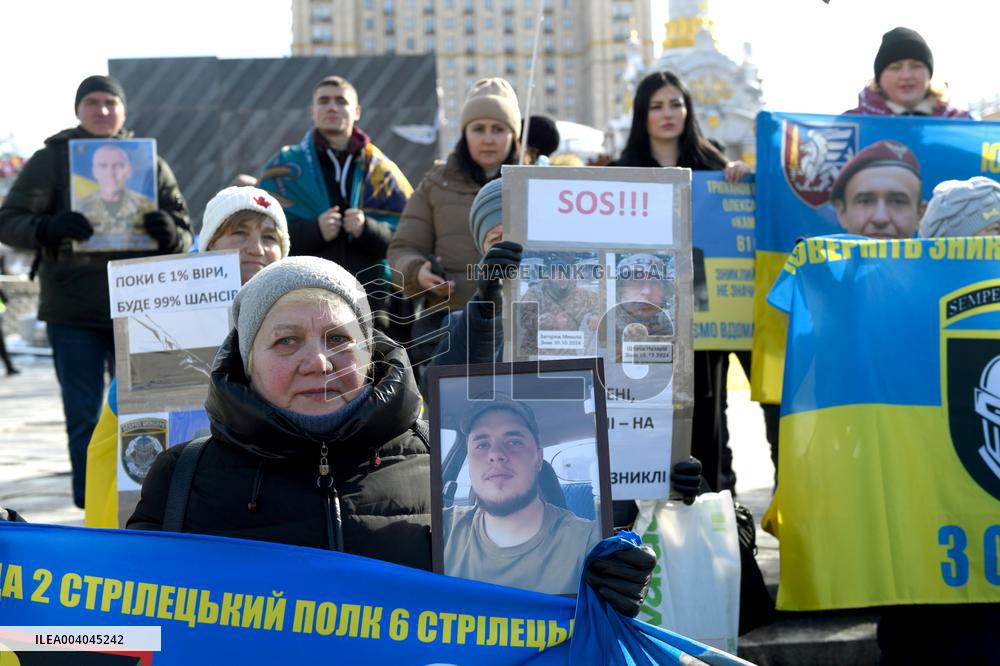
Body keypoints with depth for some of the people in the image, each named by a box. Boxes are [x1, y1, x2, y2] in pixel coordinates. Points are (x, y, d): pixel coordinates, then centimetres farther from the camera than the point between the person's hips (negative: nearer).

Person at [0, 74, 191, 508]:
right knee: (83, 415, 2)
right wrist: (48, 228, -25)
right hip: (72, 311, -2)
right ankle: (90, 506, 12)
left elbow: (185, 235, 8)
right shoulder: (51, 159, 5)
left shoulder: (150, 163, 10)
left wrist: (169, 233, -17)